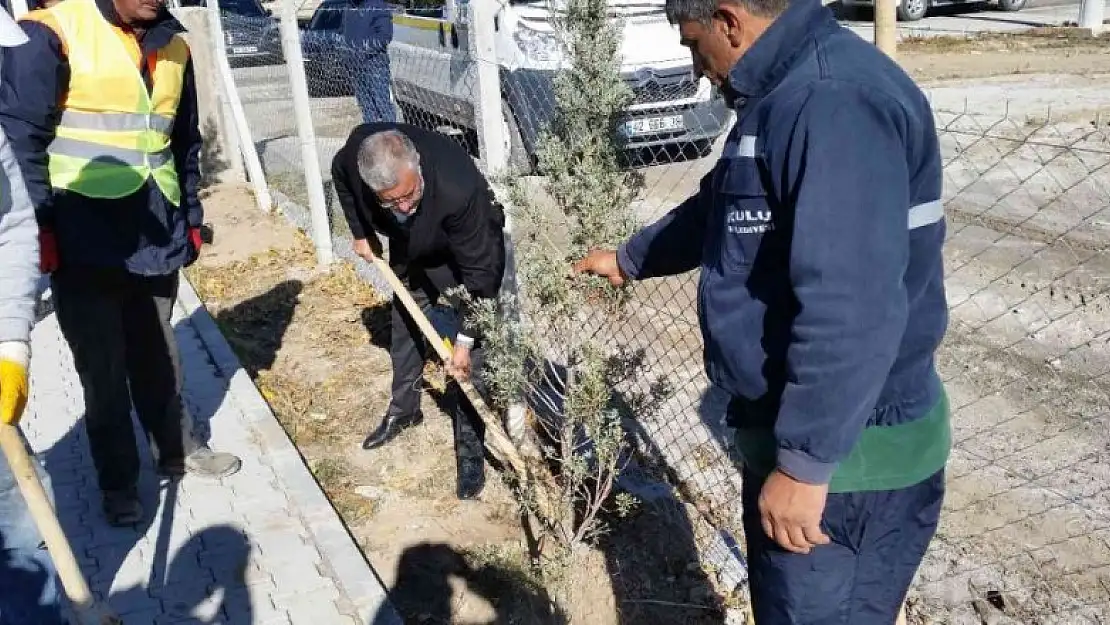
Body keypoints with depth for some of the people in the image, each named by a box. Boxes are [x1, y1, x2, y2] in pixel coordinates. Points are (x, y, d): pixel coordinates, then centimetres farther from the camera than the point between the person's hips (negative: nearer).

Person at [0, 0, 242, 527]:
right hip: (84, 246, -4)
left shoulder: (172, 45, 8)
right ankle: (118, 481, 25)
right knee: (102, 368, 9)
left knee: (157, 357, 18)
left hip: (155, 239, 5)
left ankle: (176, 451, 37)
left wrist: (191, 218, 17)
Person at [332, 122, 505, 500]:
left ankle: (470, 451, 5)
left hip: (465, 254, -5)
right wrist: (360, 232, -2)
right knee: (404, 328, 20)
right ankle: (403, 409, 43)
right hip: (408, 249, 5)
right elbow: (340, 176, -3)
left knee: (466, 358, -9)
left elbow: (479, 271, -32)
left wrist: (466, 339, -29)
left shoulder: (458, 189, -45)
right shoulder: (357, 152, -32)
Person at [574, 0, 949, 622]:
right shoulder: (790, 93, 12)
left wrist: (804, 461, -27)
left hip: (847, 450, -10)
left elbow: (851, 307, -31)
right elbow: (716, 210, 27)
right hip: (803, 430, 10)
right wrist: (629, 259, 37)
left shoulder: (835, 103, -24)